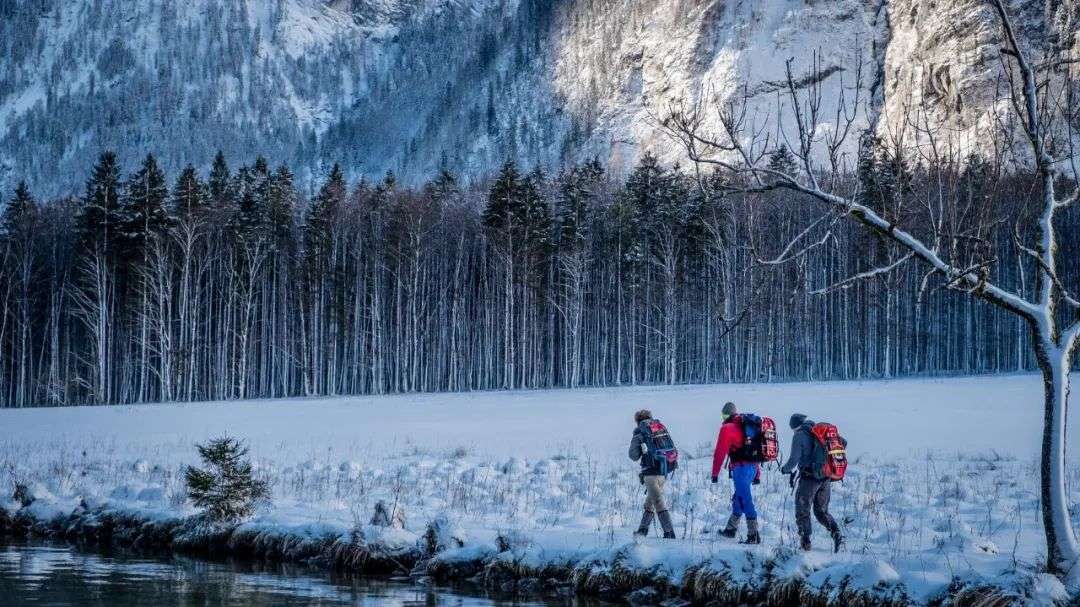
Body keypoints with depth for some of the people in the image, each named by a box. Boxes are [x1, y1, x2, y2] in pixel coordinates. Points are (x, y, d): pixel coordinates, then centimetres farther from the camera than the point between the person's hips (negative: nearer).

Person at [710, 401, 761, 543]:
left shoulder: (727, 428, -4)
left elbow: (720, 452, -8)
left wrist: (715, 473, -3)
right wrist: (757, 474, 26)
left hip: (740, 467, -8)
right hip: (753, 467, 8)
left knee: (745, 500, -10)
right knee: (739, 497, 21)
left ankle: (753, 535, -15)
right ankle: (730, 529, 34)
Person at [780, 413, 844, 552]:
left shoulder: (799, 435, -7)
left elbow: (794, 460, -13)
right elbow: (843, 442, 10)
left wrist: (785, 469, 7)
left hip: (809, 478, -6)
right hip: (826, 478, 6)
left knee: (802, 512, 9)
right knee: (822, 511, 16)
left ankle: (805, 542, 5)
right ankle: (836, 534, -4)